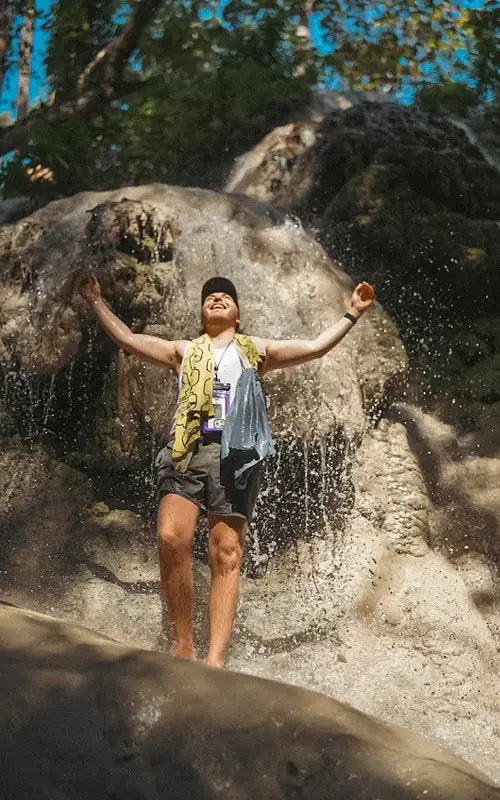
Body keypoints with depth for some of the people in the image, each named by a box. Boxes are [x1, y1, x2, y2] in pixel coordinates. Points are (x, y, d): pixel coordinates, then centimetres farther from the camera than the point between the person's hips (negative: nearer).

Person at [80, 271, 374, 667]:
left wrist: (353, 313, 16)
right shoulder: (184, 351, 28)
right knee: (171, 538, -21)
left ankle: (215, 660, -16)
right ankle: (183, 646, -11)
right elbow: (128, 339, 24)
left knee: (226, 555, -11)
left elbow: (314, 347, 19)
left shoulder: (256, 350, 26)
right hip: (186, 451, 1)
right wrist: (97, 302, 25)